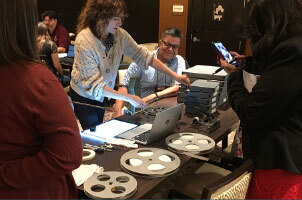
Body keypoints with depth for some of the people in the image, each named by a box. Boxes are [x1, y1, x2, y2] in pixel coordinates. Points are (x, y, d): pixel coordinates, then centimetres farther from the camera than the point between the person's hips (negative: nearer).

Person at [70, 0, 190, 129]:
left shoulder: (120, 34, -14)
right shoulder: (84, 41, -30)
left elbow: (142, 56, -6)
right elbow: (94, 85, -31)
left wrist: (174, 75, -11)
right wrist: (128, 98, -35)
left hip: (101, 96, 5)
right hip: (84, 96, -5)